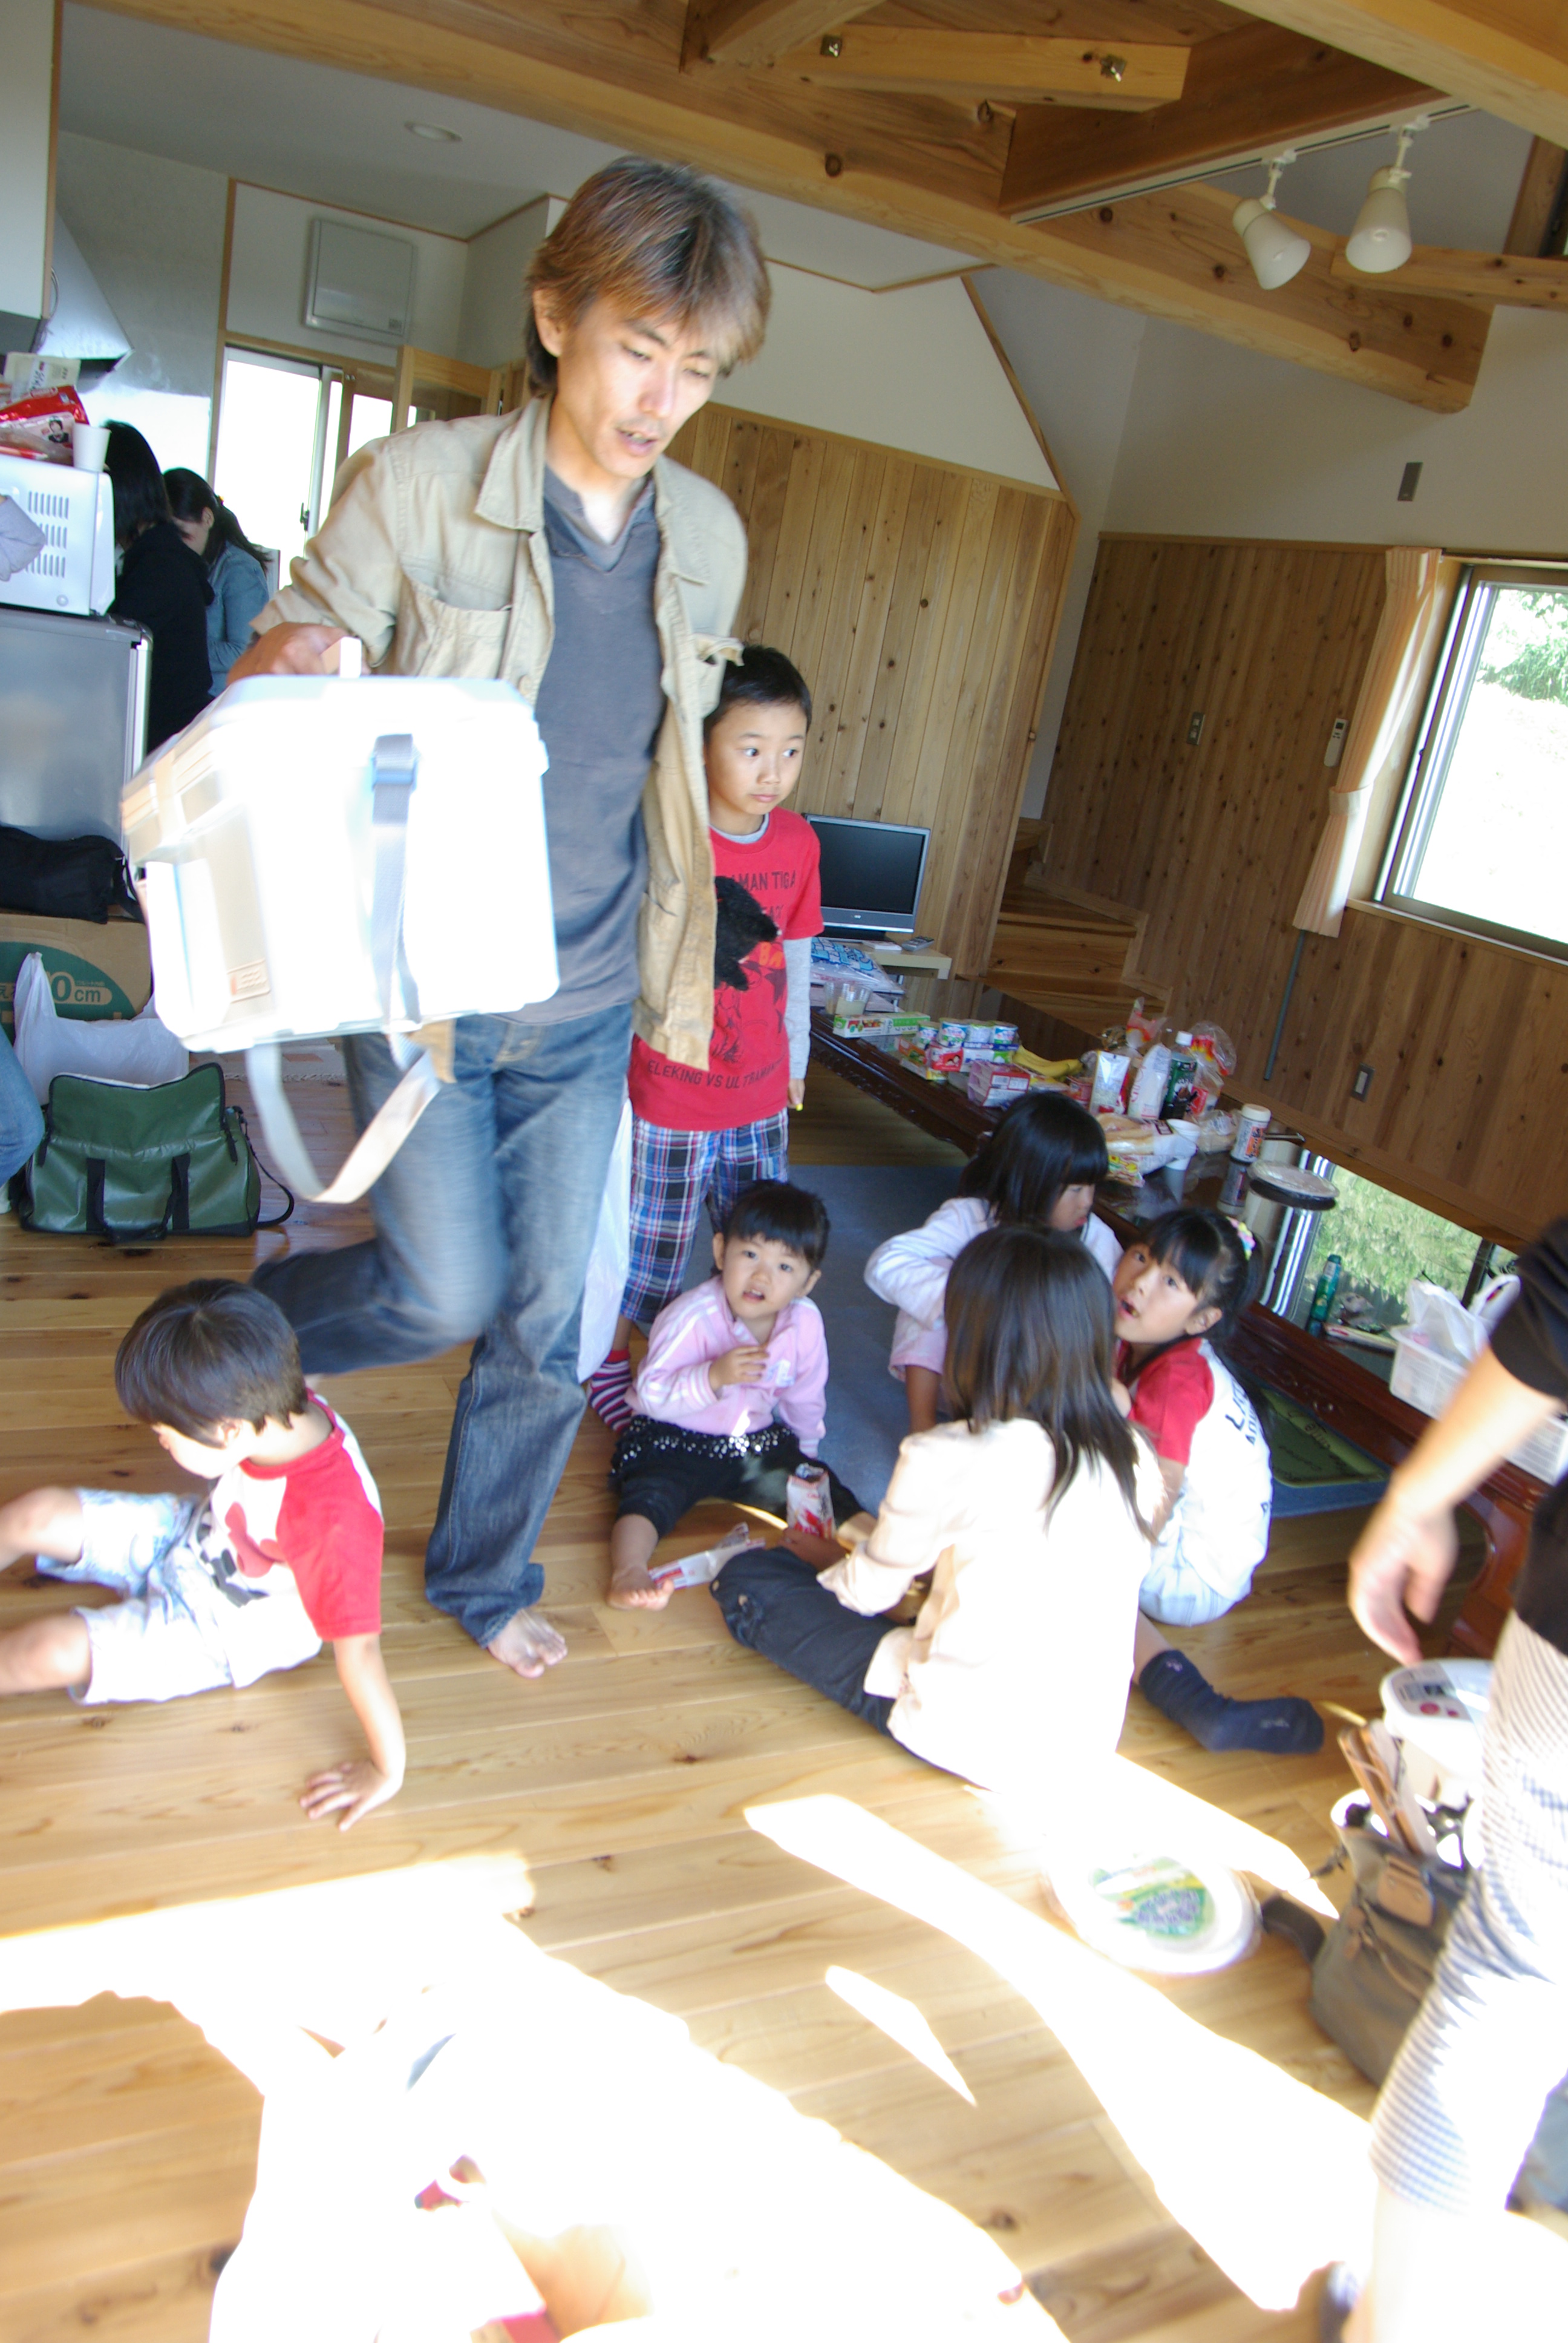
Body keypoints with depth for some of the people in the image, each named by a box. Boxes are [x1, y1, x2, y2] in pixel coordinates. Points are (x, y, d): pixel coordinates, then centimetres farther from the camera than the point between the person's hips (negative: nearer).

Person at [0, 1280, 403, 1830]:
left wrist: (386, 1771, -27)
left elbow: (358, 1649, -34)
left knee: (50, 1651, -22)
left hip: (217, 1632, -7)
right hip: (187, 1537, 7)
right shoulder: (283, 1411, -22)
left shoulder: (332, 1521, -42)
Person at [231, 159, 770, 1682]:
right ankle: (259, 1320, 31)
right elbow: (268, 684, -4)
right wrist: (290, 672, -30)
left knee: (548, 1317, 10)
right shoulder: (414, 487, -10)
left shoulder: (708, 537, 4)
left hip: (588, 1004, 4)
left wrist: (675, 978, 15)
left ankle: (483, 1572, 35)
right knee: (447, 1291, -5)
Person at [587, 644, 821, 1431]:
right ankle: (610, 1364, 34)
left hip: (761, 1093, 5)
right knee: (648, 1243, 10)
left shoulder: (798, 842, -1)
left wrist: (795, 1059, 17)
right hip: (671, 1094, -5)